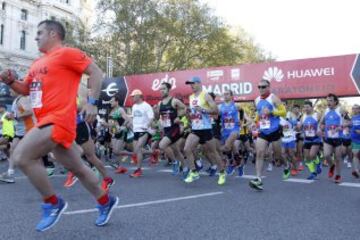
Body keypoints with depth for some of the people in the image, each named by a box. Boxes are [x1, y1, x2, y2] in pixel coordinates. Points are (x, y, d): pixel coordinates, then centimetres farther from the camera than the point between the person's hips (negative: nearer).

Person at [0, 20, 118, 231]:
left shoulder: (66, 53, -4)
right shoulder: (38, 63, 21)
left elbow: (96, 72, -8)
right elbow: (26, 89, 28)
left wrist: (92, 103, -15)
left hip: (57, 120, -9)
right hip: (49, 122, 9)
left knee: (22, 157, -16)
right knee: (77, 168, 13)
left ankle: (53, 203, -1)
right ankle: (106, 202, 27)